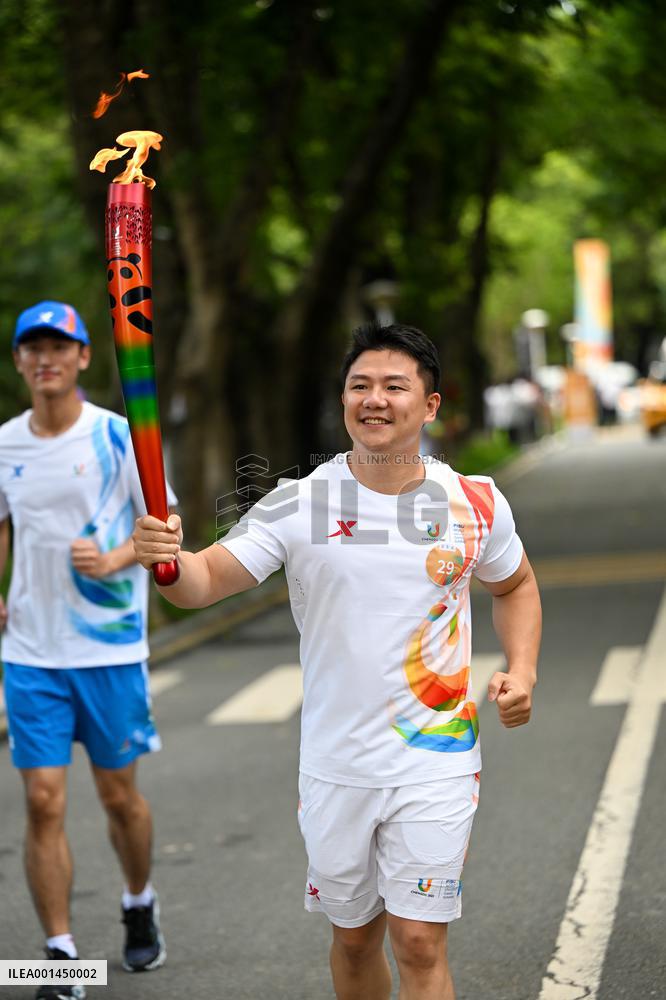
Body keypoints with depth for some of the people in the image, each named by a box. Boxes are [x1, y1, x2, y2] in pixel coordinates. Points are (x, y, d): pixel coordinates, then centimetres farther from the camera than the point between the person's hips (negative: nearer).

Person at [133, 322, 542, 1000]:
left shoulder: (476, 505, -3)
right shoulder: (297, 506, -7)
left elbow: (514, 587, 15)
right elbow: (206, 582, -16)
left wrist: (522, 669, -2)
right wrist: (167, 558, -39)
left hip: (436, 765, -1)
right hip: (335, 766, 1)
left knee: (419, 942, -6)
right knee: (353, 937, 16)